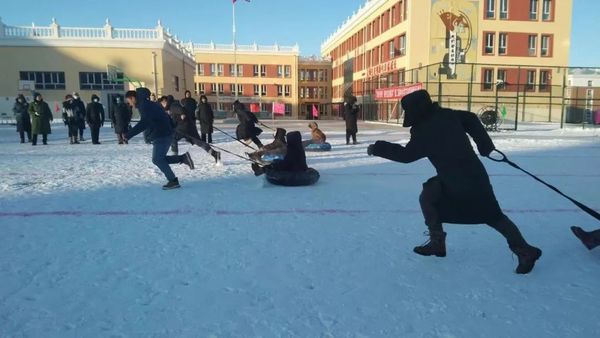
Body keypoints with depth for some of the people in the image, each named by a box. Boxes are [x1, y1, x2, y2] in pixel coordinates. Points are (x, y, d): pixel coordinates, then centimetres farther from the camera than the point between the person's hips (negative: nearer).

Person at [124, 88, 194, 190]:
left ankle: (173, 181, 1)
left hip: (161, 136, -10)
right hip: (165, 134, 10)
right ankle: (183, 158, 10)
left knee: (158, 159, -3)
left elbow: (143, 123, -27)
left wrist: (129, 135, -29)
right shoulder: (149, 104, 18)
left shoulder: (144, 106, -13)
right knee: (159, 159, 12)